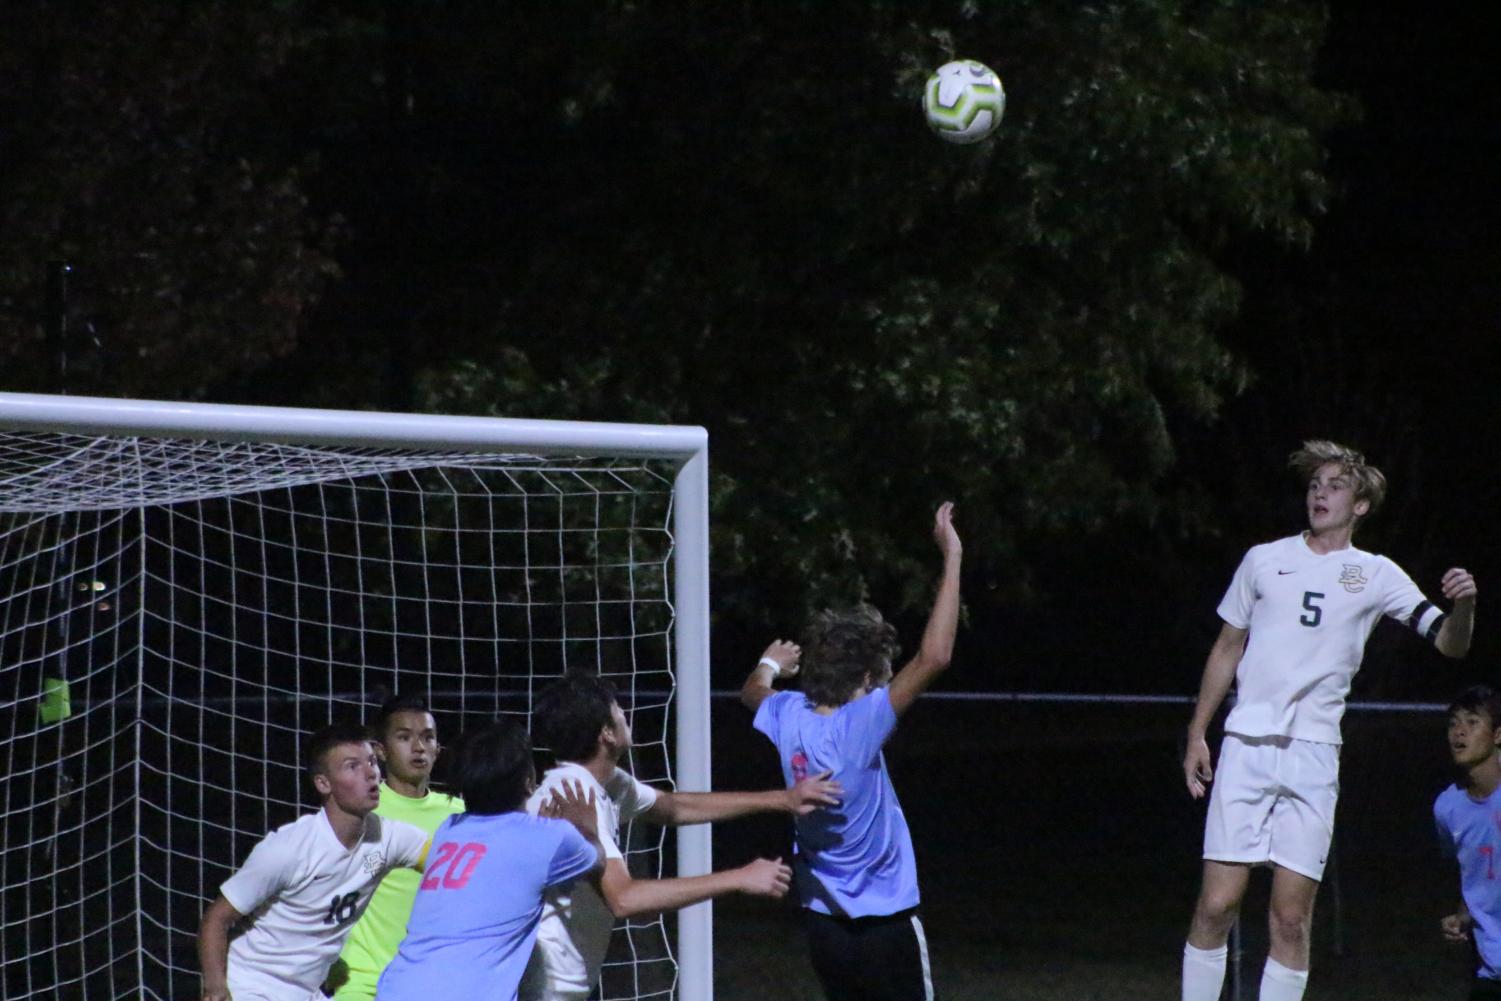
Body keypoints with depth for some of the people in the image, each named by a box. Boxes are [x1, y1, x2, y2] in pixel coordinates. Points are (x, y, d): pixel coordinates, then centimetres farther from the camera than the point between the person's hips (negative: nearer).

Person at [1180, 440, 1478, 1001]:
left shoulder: (1376, 576, 8)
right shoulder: (1264, 560, 11)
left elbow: (1450, 643, 4)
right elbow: (1227, 649, 17)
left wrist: (1463, 605, -18)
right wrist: (1197, 735, 13)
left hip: (1314, 753, 0)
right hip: (1246, 743, 0)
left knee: (1292, 917, -3)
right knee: (1217, 903, -8)